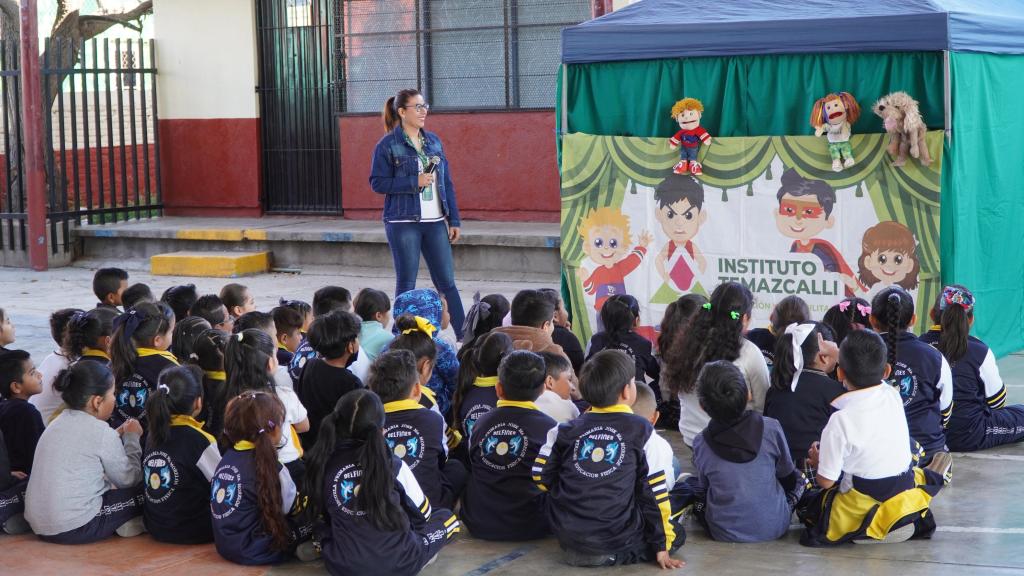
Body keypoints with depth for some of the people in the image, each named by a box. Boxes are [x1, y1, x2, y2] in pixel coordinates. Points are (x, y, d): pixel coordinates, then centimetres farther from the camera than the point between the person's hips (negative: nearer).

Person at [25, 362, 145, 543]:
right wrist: (132, 438, 11)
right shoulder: (101, 431, -10)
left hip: (38, 524, 8)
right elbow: (128, 480, -1)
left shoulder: (57, 424, 12)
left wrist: (119, 435, 20)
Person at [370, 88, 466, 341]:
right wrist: (415, 182, -16)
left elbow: (447, 183, 13)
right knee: (406, 283, 3)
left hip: (435, 222, 4)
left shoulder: (433, 141, 11)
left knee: (447, 281, 4)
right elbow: (377, 182, -9)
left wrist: (454, 220, 9)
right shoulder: (388, 145, -4)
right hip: (403, 222, -4)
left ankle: (464, 336, 7)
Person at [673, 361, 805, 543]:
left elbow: (705, 485, 5)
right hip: (774, 528, -2)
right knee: (798, 478, 24)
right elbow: (787, 477, 1)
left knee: (689, 484, 26)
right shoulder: (771, 428, -16)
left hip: (725, 533, 2)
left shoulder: (700, 444, -14)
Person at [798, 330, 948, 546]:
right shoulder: (893, 396, -6)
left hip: (858, 510, -6)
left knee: (805, 502, 14)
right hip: (903, 501, 6)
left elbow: (826, 480, -14)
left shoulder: (841, 419, -21)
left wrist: (818, 461, 6)